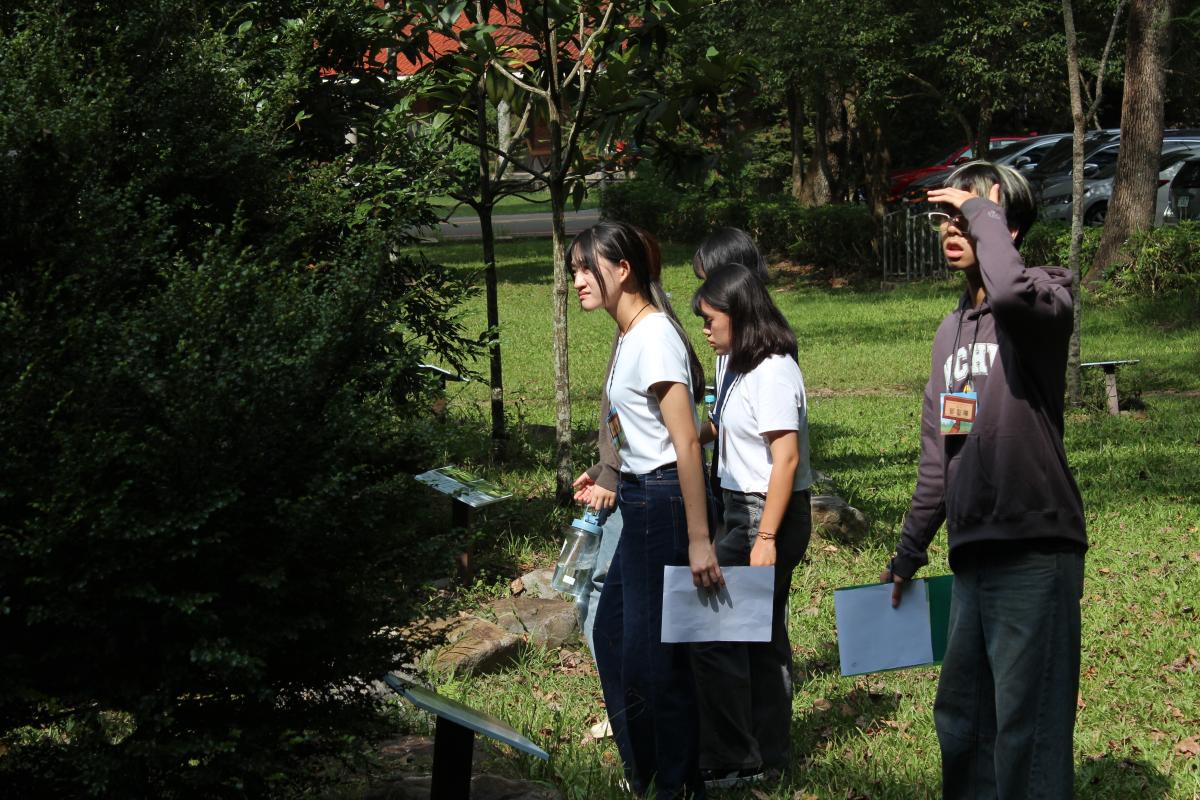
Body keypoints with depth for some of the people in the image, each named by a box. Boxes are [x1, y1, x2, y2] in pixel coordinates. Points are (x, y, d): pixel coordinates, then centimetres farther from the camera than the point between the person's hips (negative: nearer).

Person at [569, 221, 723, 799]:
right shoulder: (629, 336, 11)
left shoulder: (654, 337, -18)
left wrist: (698, 540, -23)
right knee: (612, 631, 17)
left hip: (665, 499, -10)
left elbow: (687, 442, -21)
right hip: (640, 500, 10)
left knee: (651, 651, -3)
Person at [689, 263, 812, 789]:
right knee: (762, 637, 15)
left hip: (768, 514, -10)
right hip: (747, 512, 10)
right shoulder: (746, 369, 12)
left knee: (713, 634, -7)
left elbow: (787, 458, -21)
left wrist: (766, 538, -23)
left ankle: (730, 762, 0)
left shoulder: (771, 373, -17)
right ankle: (768, 752, 24)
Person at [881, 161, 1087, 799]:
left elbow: (1011, 292, -34)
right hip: (973, 556, 8)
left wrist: (982, 212, -18)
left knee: (1025, 733, -8)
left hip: (1034, 550, -8)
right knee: (961, 722, 14)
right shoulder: (952, 329, 17)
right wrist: (908, 553, 25)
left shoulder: (1044, 298, -6)